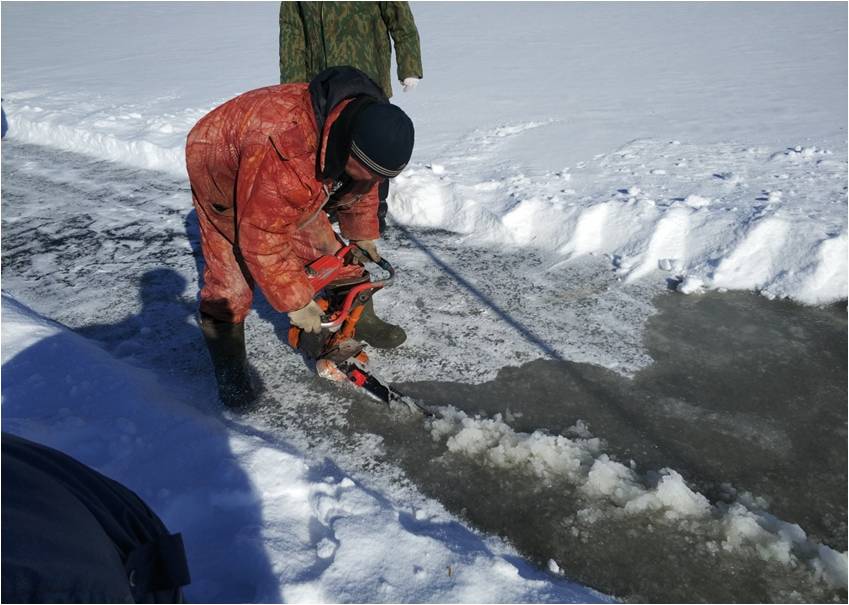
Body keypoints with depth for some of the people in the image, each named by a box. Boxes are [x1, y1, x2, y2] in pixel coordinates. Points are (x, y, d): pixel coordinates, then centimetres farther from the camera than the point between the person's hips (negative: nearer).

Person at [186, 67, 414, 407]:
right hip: (223, 174, -6)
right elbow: (261, 240, -37)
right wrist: (294, 303, -28)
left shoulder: (364, 128, -21)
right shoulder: (285, 151, -47)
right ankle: (228, 368, 6)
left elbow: (359, 188, 3)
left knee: (323, 251, 4)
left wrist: (362, 235, 16)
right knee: (231, 277, -12)